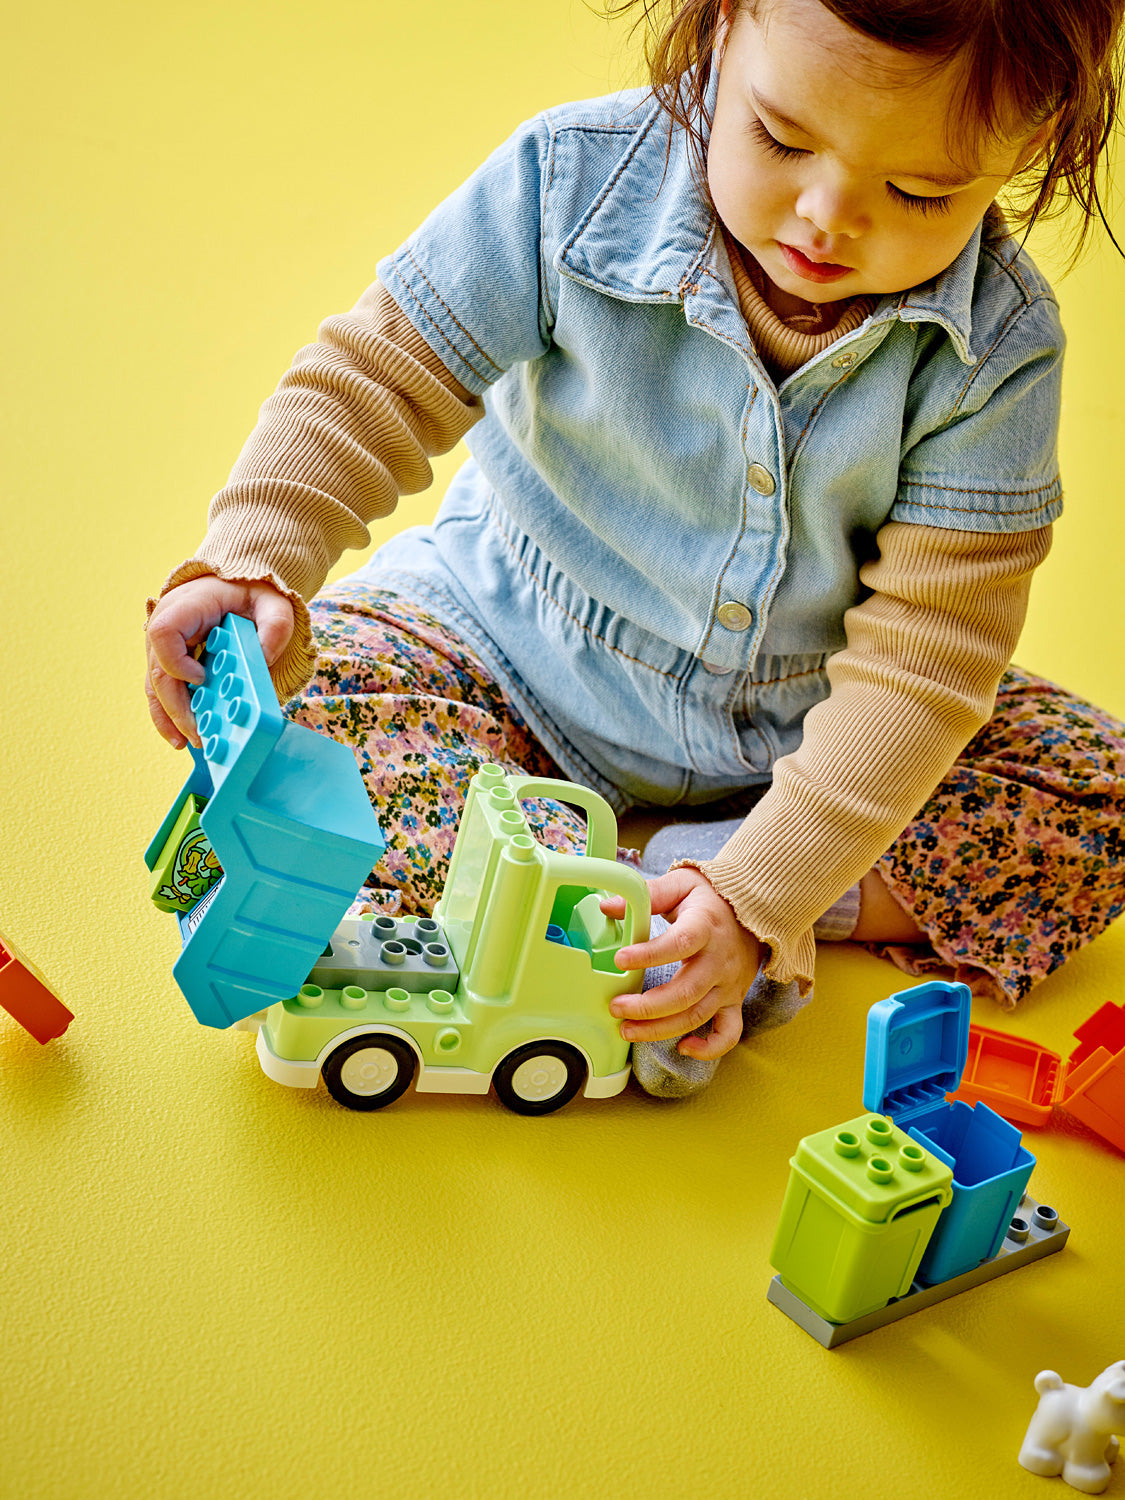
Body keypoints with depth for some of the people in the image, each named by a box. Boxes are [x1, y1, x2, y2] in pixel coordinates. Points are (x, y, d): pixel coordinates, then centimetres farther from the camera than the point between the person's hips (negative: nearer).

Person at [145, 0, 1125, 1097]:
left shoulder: (1000, 348, -21)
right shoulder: (578, 181, -21)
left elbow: (922, 654, -22)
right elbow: (374, 382, -17)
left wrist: (760, 891, -31)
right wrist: (253, 561, -36)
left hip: (801, 727, 1)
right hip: (523, 657, 0)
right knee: (298, 730, -25)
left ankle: (699, 871, -17)